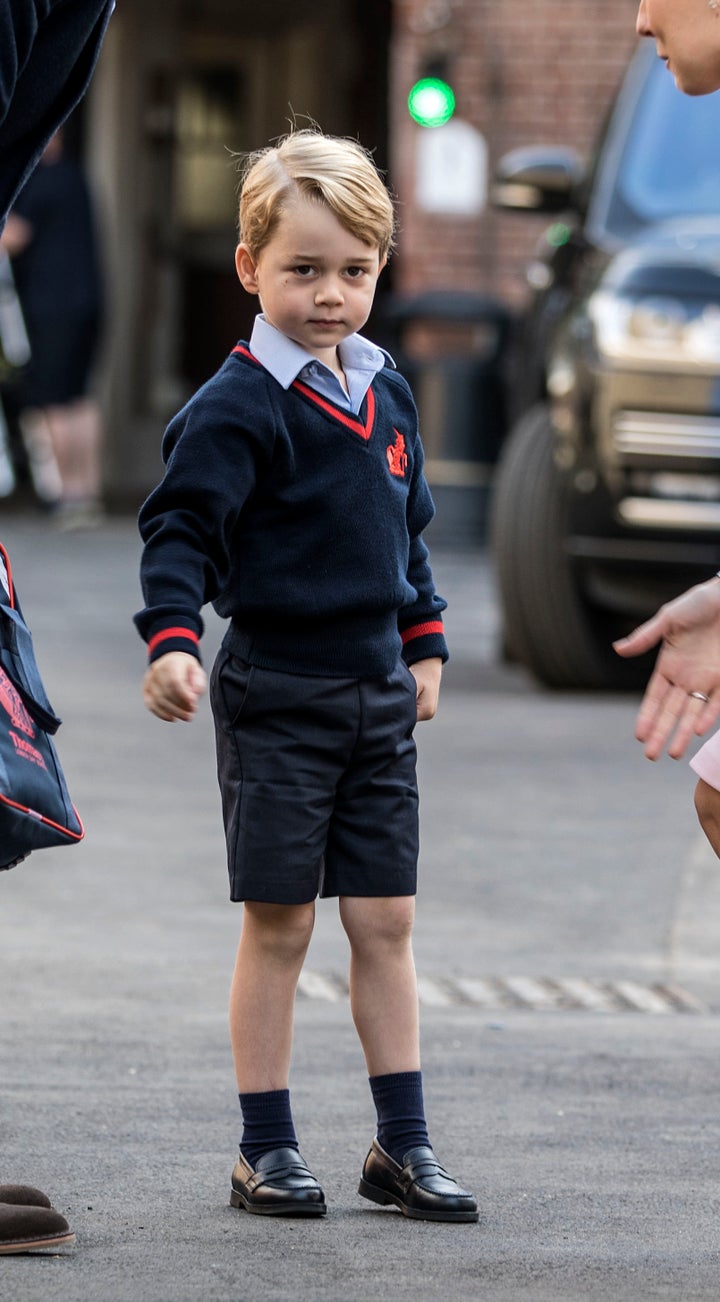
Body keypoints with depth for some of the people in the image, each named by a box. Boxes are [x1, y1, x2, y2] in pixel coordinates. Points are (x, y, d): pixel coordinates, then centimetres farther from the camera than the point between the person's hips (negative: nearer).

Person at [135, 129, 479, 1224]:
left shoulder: (387, 395, 11)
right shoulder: (240, 405, -11)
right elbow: (180, 528, -16)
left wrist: (425, 644, 20)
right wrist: (171, 640, -29)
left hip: (378, 696, 6)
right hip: (278, 698, -6)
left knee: (386, 924, 7)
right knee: (278, 926, -1)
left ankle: (403, 1145, 12)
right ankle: (267, 1150, 7)